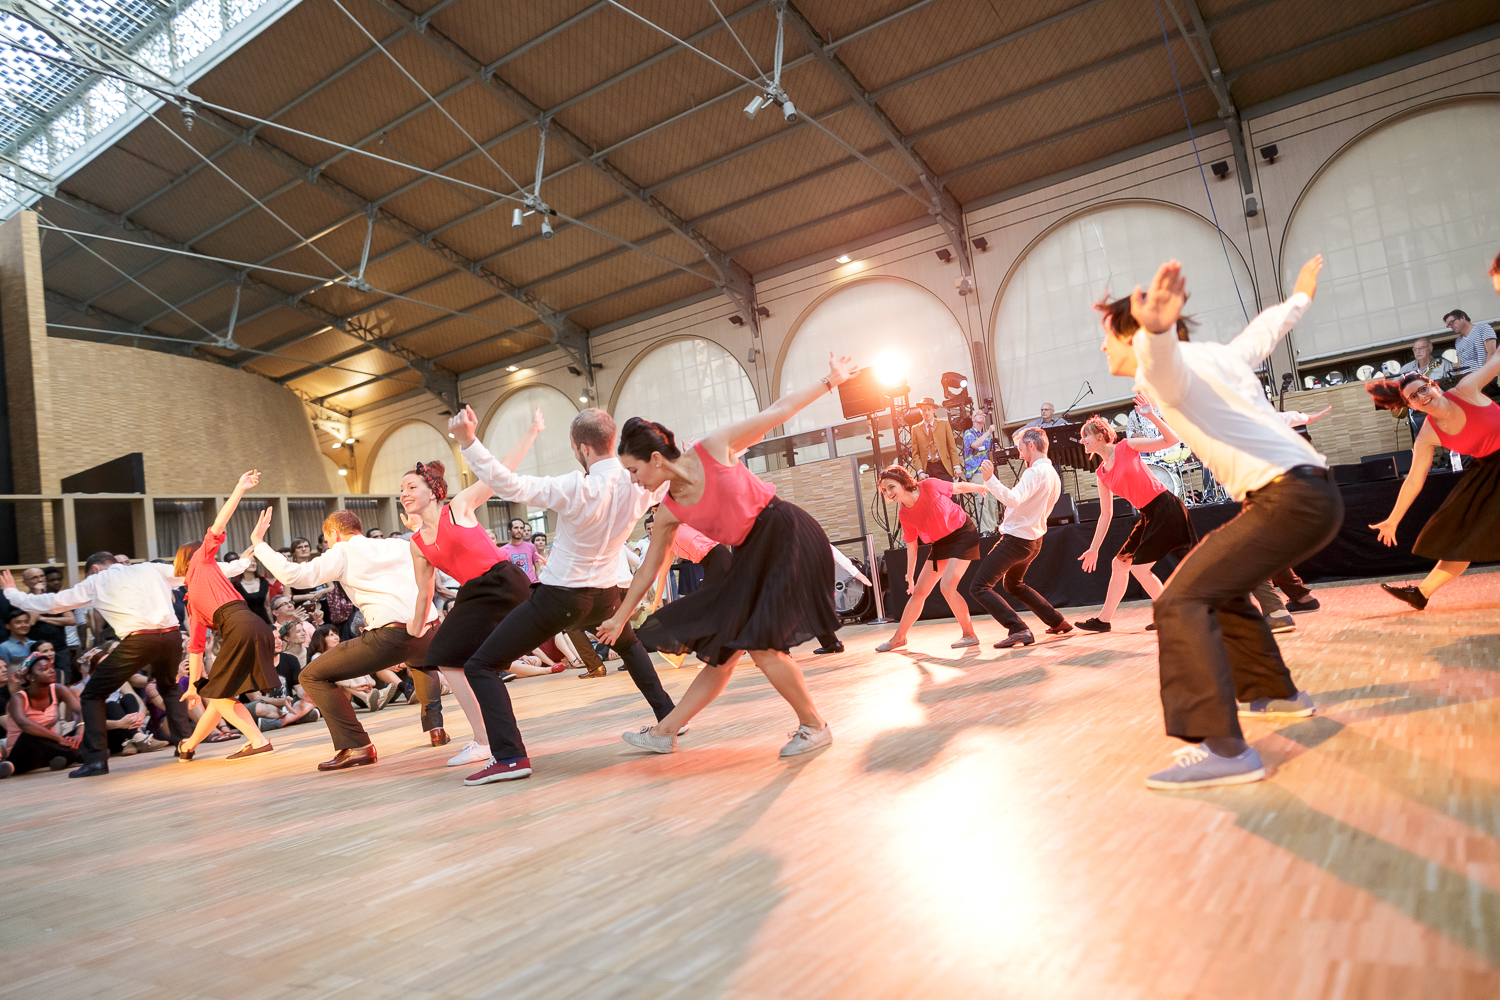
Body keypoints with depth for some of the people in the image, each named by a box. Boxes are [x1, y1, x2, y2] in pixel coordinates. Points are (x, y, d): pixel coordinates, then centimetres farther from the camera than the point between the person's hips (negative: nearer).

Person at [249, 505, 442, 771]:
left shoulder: (342, 552, 10)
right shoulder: (401, 544, 23)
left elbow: (296, 576, -2)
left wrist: (259, 543, 10)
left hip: (389, 635, -6)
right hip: (429, 633, 6)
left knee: (312, 676, 9)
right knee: (422, 662, 43)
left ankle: (356, 747, 1)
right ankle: (435, 727, 25)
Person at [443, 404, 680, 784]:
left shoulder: (576, 489, -24)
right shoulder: (638, 485, -6)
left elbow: (510, 485, -29)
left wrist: (467, 441, -30)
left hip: (559, 597, -6)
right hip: (604, 595, 6)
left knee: (481, 666, 1)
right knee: (629, 644, 38)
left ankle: (510, 756, -10)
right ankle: (667, 714, 36)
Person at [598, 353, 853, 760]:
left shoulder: (714, 448, -14)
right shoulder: (669, 513, 0)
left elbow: (777, 411, -3)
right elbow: (647, 570, 12)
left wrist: (829, 380, 2)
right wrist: (621, 617, 18)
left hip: (787, 537, -6)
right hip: (751, 557, 6)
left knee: (761, 643, -14)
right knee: (723, 653, 7)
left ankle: (814, 726, 3)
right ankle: (664, 732, 18)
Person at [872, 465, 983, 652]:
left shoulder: (929, 485, -23)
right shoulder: (903, 515, -10)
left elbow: (958, 487, -6)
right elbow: (911, 545, 2)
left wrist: (985, 488, 10)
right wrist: (910, 575, 6)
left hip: (963, 534, -5)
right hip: (940, 544, 5)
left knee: (946, 586, -20)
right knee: (918, 591, 8)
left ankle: (969, 635, -3)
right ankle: (898, 638, 23)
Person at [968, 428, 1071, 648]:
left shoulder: (1035, 472, -18)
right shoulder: (1054, 475, 12)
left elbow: (1013, 499, -33)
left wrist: (990, 479, -38)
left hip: (1016, 539, -10)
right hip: (1034, 540, 10)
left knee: (979, 587, -11)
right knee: (1013, 584, 32)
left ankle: (1019, 630, -21)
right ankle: (1058, 623, 32)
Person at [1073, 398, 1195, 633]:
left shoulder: (1127, 447, -7)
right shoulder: (1101, 474, 10)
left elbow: (1172, 440, -12)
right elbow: (1105, 515, 14)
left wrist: (1151, 415, -22)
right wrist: (1094, 549, 14)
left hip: (1165, 508, -8)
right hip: (1148, 515, 8)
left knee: (1139, 567, -10)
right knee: (1119, 563, 11)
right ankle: (1103, 619, 20)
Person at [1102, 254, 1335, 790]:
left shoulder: (1163, 368, -8)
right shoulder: (1216, 353, 18)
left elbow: (1160, 353, -35)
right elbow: (1265, 329, 39)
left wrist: (1157, 326, -59)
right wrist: (1300, 295, 60)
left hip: (1289, 500, -10)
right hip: (1313, 491, 10)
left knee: (1181, 601, -19)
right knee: (1220, 585, 27)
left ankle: (1223, 749, -26)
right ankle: (1272, 691, 40)